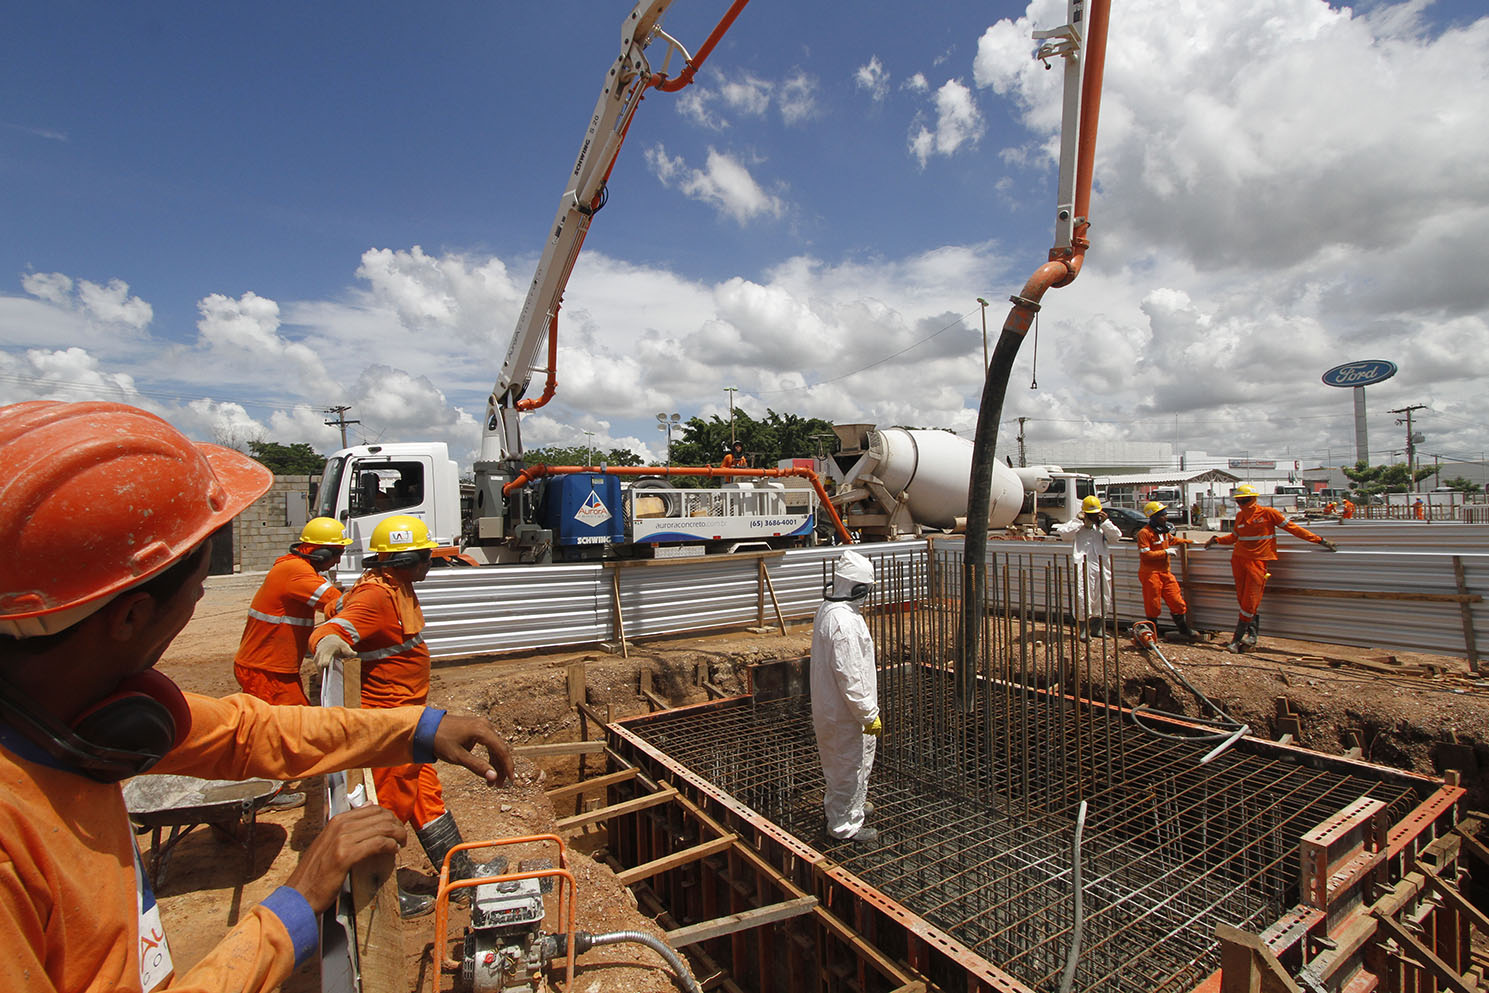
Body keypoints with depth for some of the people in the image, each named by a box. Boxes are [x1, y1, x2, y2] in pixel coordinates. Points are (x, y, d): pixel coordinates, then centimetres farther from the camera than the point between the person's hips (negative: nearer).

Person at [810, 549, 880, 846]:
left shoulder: (827, 609, 3)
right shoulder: (844, 622, -29)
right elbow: (849, 675, -28)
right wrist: (870, 715, -20)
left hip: (829, 706, 10)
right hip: (846, 711, -10)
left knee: (847, 762, 27)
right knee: (850, 764, 7)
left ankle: (853, 804, 46)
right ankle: (845, 825, 24)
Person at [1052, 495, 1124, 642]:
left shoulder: (1103, 527, 17)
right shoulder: (1077, 525, 4)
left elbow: (1117, 536, 8)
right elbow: (1063, 532, -12)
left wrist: (1106, 522, 0)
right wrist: (1079, 521, -10)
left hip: (1101, 567, 5)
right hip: (1083, 567, -5)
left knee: (1101, 599, 11)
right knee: (1083, 597, -9)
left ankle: (1096, 628, 24)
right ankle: (1082, 629, -1)